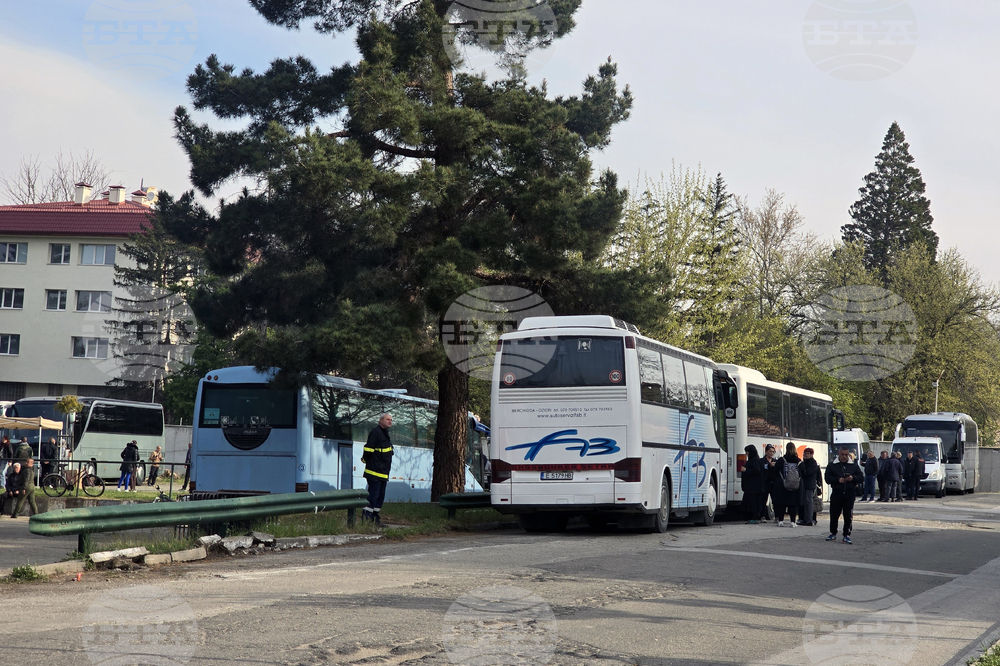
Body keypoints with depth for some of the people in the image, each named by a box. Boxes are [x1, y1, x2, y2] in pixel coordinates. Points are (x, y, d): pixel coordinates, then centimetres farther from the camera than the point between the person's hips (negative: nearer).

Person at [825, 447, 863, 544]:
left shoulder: (854, 465, 9)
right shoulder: (832, 465, 5)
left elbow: (861, 476, 9)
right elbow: (827, 478, -1)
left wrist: (853, 478, -11)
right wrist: (838, 480, -16)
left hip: (849, 493, 0)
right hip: (836, 493, 0)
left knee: (848, 516, -1)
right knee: (834, 515, 4)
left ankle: (847, 536, 5)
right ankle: (833, 534, 18)